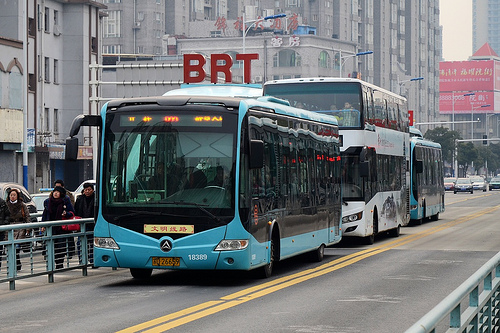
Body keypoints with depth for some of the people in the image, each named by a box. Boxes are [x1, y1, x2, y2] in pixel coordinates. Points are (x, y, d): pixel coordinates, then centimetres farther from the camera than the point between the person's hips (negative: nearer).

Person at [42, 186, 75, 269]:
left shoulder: (66, 201, 1)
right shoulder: (47, 202, 11)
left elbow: (72, 212, 5)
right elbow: (45, 214, 20)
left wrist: (66, 214, -15)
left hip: (62, 228, -3)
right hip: (51, 228, 3)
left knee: (61, 246, -6)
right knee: (54, 246, 2)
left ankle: (60, 264, 0)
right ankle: (57, 264, 9)